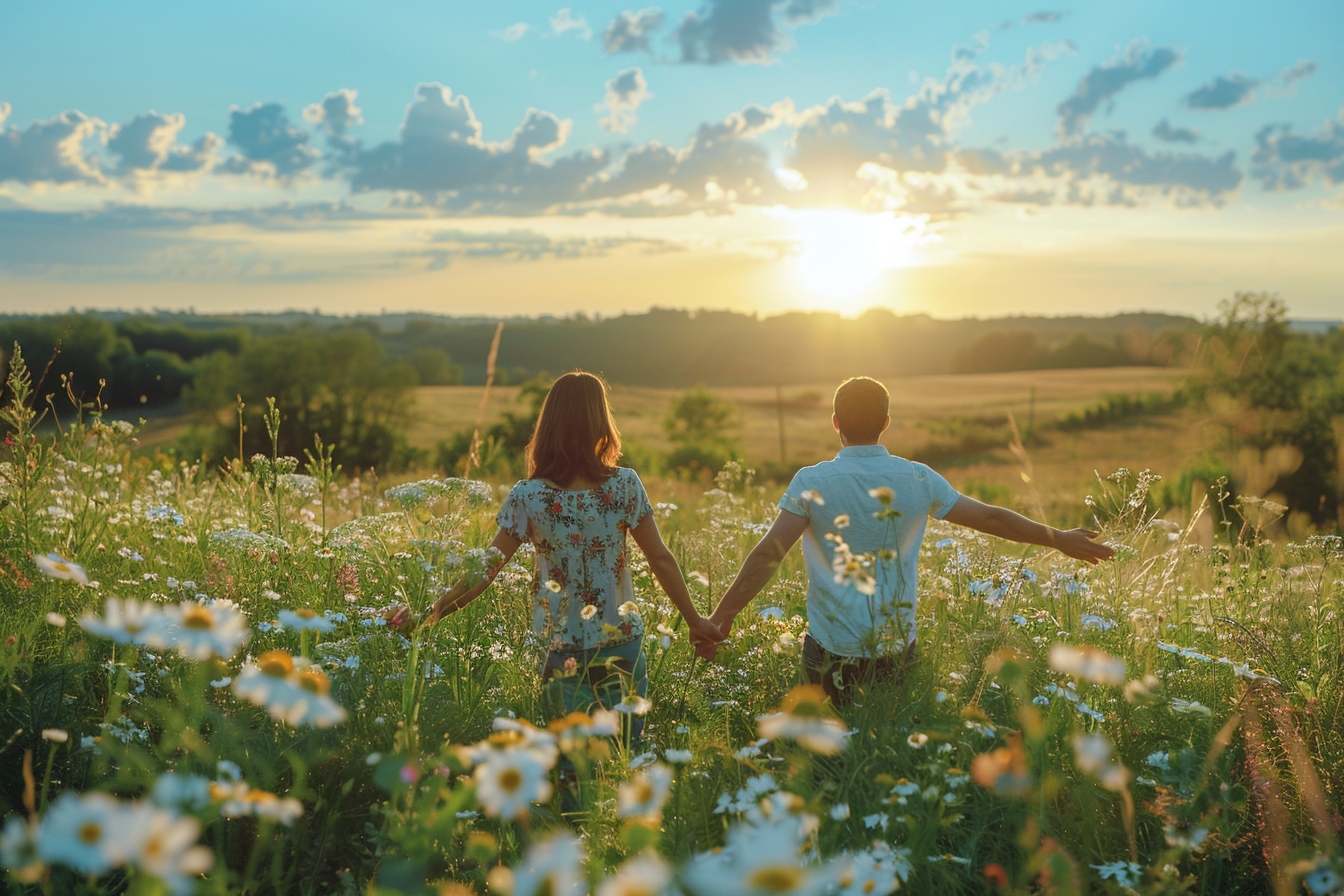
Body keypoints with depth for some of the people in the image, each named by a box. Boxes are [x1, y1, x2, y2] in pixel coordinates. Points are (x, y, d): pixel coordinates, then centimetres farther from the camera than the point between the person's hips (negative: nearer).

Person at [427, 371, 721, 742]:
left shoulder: (527, 496, -10)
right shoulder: (625, 484, -8)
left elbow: (486, 571, -10)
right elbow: (661, 559, -5)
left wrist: (433, 613, -1)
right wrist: (695, 620, 4)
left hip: (563, 652, 0)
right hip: (622, 645, 0)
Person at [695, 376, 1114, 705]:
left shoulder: (812, 482, -10)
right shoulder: (917, 479, -2)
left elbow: (769, 554, -19)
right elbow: (990, 518, 4)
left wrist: (722, 616, -18)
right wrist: (1060, 539, 17)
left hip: (831, 653, -2)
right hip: (898, 649, 2)